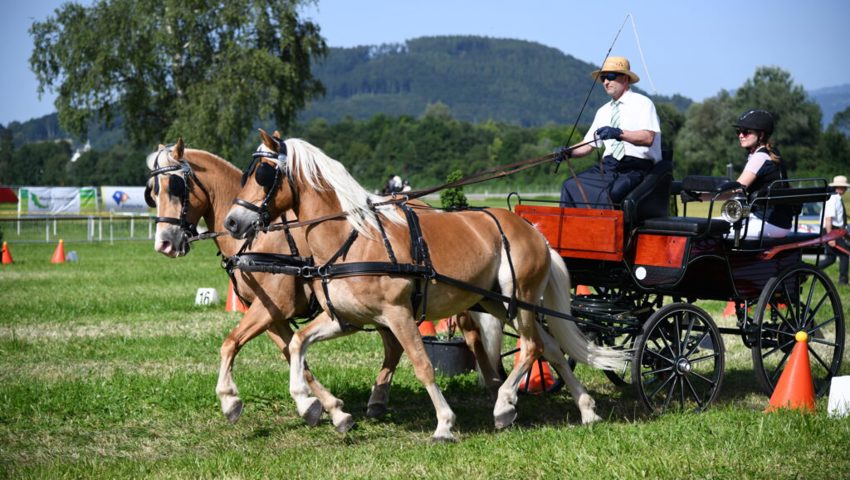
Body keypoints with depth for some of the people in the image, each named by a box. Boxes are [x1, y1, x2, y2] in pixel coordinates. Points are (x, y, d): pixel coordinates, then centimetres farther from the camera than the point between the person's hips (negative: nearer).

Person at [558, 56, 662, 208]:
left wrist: (619, 133, -29)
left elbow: (648, 138, -16)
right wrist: (568, 152, -3)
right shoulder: (604, 111, 20)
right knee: (570, 186, -14)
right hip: (608, 165, 7)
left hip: (635, 168, -7)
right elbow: (588, 145, 18)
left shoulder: (642, 103, 0)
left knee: (605, 193, -34)